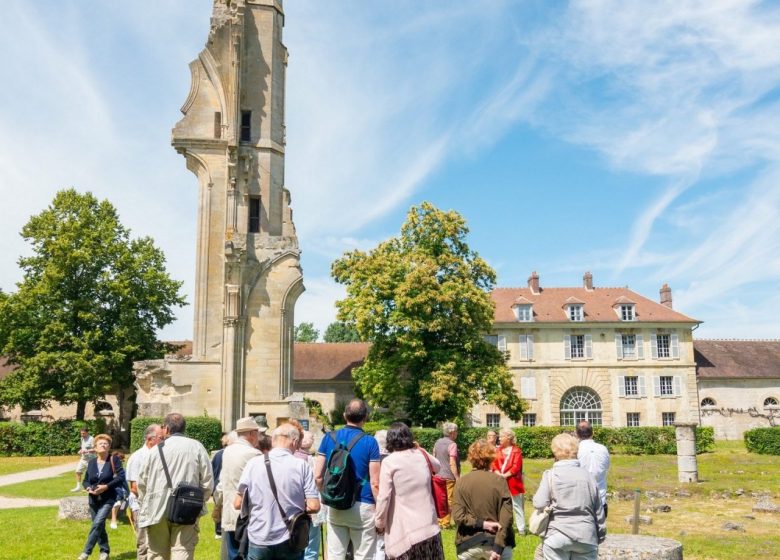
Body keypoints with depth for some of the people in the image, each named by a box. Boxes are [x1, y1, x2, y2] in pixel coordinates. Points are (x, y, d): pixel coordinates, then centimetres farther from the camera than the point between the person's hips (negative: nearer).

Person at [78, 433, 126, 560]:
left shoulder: (114, 460, -8)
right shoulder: (91, 462, 5)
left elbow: (121, 477, -14)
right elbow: (85, 480, 11)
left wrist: (106, 486, -21)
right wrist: (88, 488, -11)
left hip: (108, 499, -5)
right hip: (93, 500, 5)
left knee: (97, 524, -17)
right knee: (100, 526, 12)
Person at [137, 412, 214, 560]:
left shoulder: (157, 448, 3)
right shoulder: (197, 447, 0)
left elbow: (142, 481, 8)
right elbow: (207, 481, 0)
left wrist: (145, 503, 23)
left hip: (157, 510, 2)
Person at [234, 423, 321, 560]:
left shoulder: (253, 463, -5)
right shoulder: (302, 466, -8)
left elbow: (238, 503, 0)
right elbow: (314, 506, -11)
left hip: (259, 540, 1)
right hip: (290, 541, 0)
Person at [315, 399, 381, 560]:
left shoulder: (329, 438, 2)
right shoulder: (369, 443, -8)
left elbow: (318, 476, 3)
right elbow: (374, 483, -11)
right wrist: (379, 510, -1)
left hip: (335, 507, 3)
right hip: (362, 506, -3)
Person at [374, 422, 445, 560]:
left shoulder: (389, 462, -9)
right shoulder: (422, 455, 6)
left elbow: (384, 497, -10)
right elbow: (438, 466, 29)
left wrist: (379, 523, 3)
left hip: (406, 530, -5)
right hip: (430, 526, 5)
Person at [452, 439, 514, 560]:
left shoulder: (461, 482, -3)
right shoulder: (499, 481, -5)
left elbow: (458, 516, -11)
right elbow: (506, 518, -11)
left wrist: (482, 524, -9)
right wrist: (498, 548, -12)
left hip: (469, 545, 1)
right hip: (496, 544, -1)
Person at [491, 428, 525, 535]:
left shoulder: (516, 451, -5)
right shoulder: (498, 450, 11)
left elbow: (516, 466, -13)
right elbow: (494, 464, 3)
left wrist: (505, 475, -19)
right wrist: (499, 474, -14)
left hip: (513, 483, -5)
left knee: (517, 506, 1)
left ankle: (521, 528, 6)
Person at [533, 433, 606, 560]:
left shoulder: (550, 475, -4)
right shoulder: (587, 475, 6)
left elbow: (539, 503, -12)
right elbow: (598, 510, 10)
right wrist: (601, 535, 20)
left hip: (557, 536, -3)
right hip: (586, 535, 3)